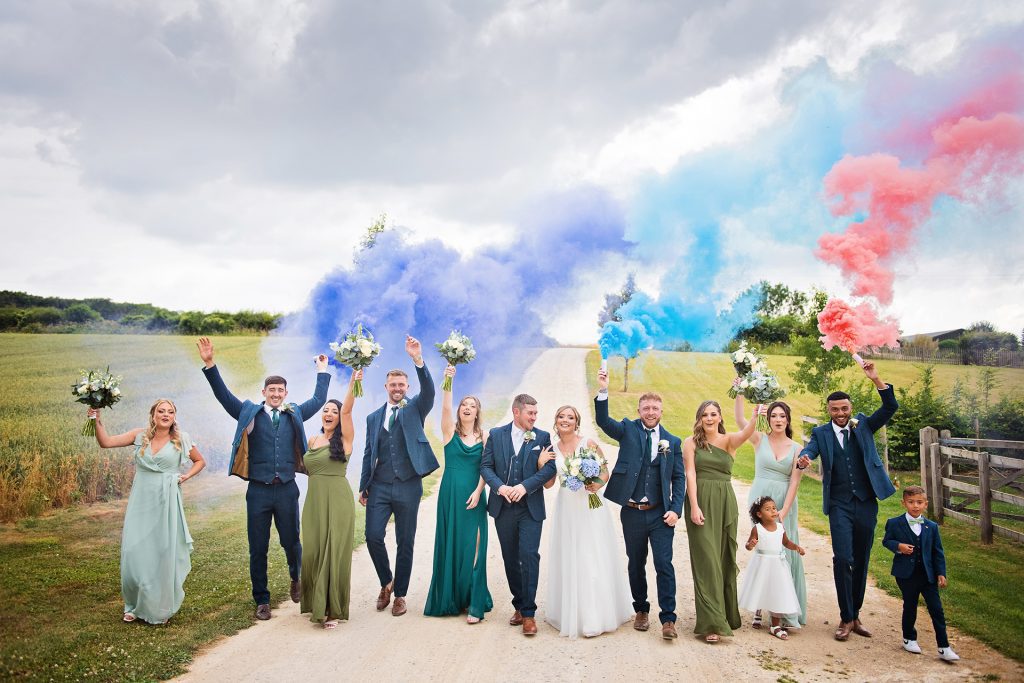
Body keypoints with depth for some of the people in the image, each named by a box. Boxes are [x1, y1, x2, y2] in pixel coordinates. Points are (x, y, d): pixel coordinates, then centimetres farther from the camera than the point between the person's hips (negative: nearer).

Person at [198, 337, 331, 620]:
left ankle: (296, 579, 41)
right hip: (258, 491, -1)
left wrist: (322, 371, 19)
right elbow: (223, 394, -2)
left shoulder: (295, 414, 9)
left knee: (291, 542, 11)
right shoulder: (250, 412, 4)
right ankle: (262, 600, 20)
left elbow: (318, 400, 17)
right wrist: (210, 364, -12)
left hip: (287, 490, 1)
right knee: (258, 549, 5)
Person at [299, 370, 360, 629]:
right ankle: (316, 604, 25)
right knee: (312, 552, 8)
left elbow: (347, 410, -20)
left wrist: (353, 383, -31)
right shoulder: (312, 441, 12)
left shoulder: (344, 438, -3)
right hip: (314, 501, 5)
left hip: (338, 500, -5)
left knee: (334, 552, -2)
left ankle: (333, 609, 7)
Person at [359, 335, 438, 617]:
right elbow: (368, 454, 13)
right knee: (373, 536, -6)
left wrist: (418, 360, -30)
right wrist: (363, 487, 8)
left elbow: (428, 390, -16)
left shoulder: (415, 409, 4)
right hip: (379, 487, 2)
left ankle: (400, 594, 19)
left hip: (408, 487, -2)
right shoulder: (374, 418, 13)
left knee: (405, 543, 5)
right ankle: (386, 582, 20)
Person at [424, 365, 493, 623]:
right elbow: (445, 408, -15)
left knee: (472, 546, -2)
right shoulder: (450, 431, 2)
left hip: (474, 495, 0)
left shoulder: (483, 437, 6)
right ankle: (449, 599, 18)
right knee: (450, 545, 5)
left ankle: (473, 604, 1)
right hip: (450, 493, 0)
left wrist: (477, 492, -11)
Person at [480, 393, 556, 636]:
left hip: (530, 508, -2)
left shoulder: (542, 437, 0)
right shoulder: (496, 434, 4)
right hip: (503, 507, 2)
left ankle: (528, 612, 0)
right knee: (510, 559, 12)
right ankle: (519, 605, 28)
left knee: (529, 556, -10)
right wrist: (500, 487, -16)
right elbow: (485, 466, 0)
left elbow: (550, 468, -9)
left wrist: (524, 486, -18)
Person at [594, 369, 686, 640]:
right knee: (636, 565, 13)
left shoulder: (672, 441, 5)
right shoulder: (628, 430, 2)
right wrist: (603, 391, -28)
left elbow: (679, 478, 5)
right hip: (632, 513, 0)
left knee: (664, 564, -4)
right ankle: (641, 610, 30)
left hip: (660, 514, 0)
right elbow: (603, 421, -14)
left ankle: (668, 618, 6)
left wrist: (675, 509, -6)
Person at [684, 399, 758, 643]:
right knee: (706, 559, -5)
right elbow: (690, 474, -5)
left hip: (725, 503, 2)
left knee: (725, 559, 10)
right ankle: (712, 622, -4)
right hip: (700, 502, -2)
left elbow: (746, 432, -18)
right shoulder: (691, 442, 3)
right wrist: (694, 506, -15)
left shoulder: (729, 440, 4)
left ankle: (726, 613, 27)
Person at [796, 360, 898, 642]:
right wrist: (802, 460, -39)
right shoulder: (821, 433, 2)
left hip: (867, 503, 2)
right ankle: (846, 619, 2)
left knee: (861, 561, 9)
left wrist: (876, 379, -18)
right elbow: (808, 450, -14)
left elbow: (891, 407, -4)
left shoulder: (863, 424, 6)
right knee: (843, 559, -10)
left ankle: (855, 615, 23)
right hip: (839, 505, -2)